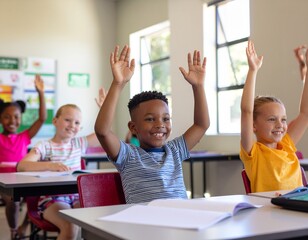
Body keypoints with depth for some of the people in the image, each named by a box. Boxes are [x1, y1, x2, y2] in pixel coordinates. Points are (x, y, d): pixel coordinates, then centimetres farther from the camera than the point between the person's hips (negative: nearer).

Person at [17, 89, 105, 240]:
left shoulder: (79, 143, 12)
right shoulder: (44, 146, -3)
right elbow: (21, 166, -19)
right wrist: (50, 165, -33)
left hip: (77, 196, 5)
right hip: (51, 199, -4)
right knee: (70, 226, -32)